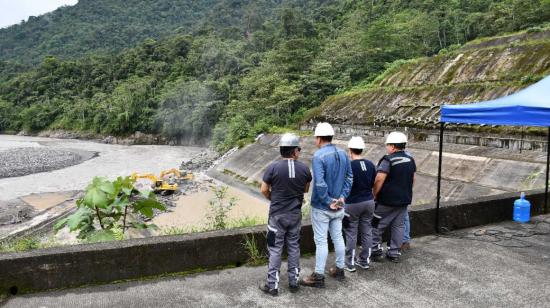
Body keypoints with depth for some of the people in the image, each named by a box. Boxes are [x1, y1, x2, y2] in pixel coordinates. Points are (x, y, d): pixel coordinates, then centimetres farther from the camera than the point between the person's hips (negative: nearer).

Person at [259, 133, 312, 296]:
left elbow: (264, 190, -7)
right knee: (294, 247, 15)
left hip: (277, 215, -3)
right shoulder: (304, 168, -5)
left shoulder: (273, 167, -14)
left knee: (275, 249, 5)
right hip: (295, 214, 3)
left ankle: (272, 285, 12)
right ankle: (293, 282, 24)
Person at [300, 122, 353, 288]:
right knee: (338, 237, 18)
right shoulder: (343, 154, 3)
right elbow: (349, 177, 6)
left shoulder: (318, 156, -20)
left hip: (322, 207, -7)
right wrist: (342, 197, 1)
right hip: (339, 206, 7)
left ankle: (318, 277, 13)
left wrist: (328, 202, -16)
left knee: (321, 241, 2)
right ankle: (340, 270, 31)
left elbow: (320, 184, -27)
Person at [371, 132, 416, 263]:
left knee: (377, 225, 6)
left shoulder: (388, 160, -18)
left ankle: (376, 250, 9)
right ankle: (394, 253, 18)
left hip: (387, 200, -7)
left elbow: (379, 180, -24)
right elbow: (412, 180, 15)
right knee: (399, 226, 13)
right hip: (404, 199, 7)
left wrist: (375, 195, -12)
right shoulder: (410, 160, 7)